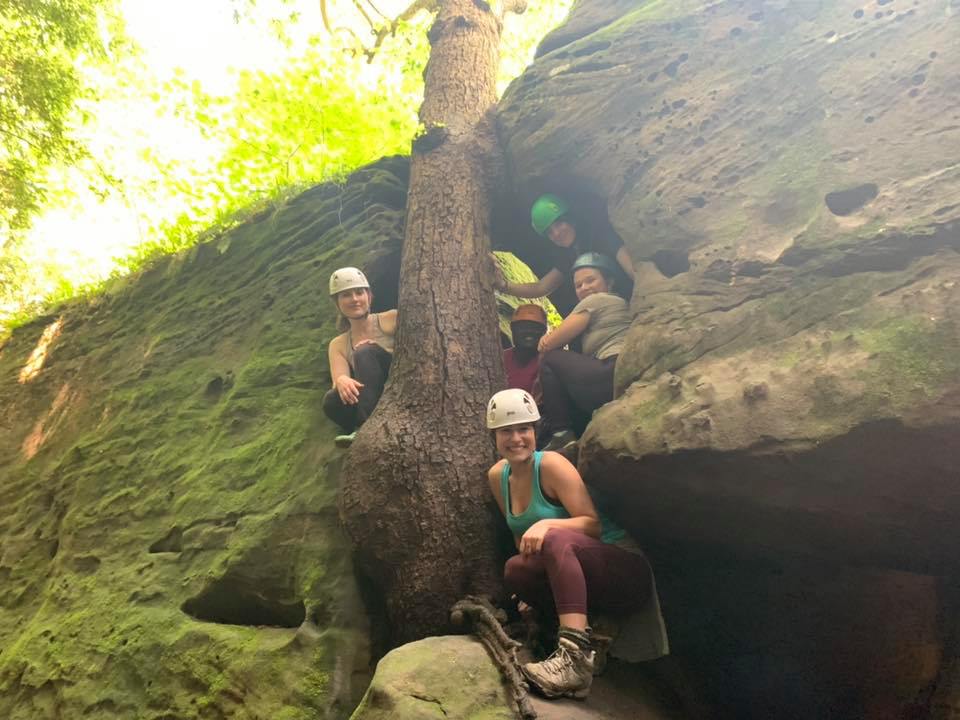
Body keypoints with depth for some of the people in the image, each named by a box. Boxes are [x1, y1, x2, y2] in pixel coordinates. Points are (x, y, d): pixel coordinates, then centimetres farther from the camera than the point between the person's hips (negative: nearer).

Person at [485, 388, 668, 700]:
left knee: (555, 539, -33)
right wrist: (532, 588, 3)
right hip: (575, 574, 7)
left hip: (624, 569, -6)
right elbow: (521, 536, 14)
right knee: (514, 570, -19)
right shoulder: (497, 476, 5)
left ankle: (576, 654, -43)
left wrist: (547, 524, -34)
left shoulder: (551, 465, -14)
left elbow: (593, 524, -19)